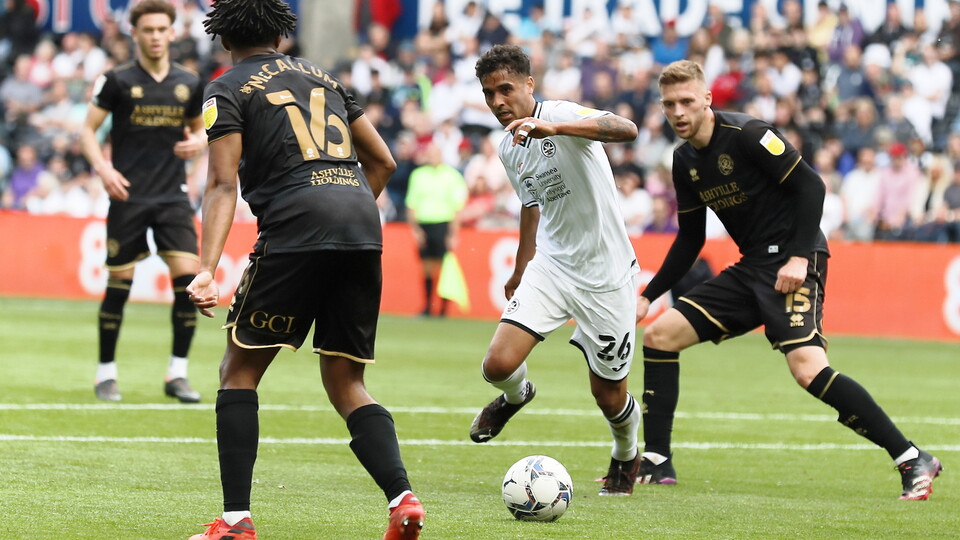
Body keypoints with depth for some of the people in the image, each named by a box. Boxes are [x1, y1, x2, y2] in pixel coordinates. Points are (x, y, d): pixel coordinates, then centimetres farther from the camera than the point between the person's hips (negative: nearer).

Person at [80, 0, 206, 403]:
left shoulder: (189, 83, 7)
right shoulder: (118, 80, -3)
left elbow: (200, 128, 20)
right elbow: (88, 130, 0)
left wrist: (197, 143, -3)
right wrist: (102, 167, -17)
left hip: (173, 196, 3)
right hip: (128, 196, -3)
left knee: (188, 277, -10)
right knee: (119, 284, 0)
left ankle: (177, 374, 0)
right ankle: (106, 373, 14)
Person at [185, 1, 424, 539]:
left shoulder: (228, 90, 9)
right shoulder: (323, 77, 26)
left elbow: (223, 185, -3)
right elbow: (383, 161, 25)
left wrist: (208, 269, -11)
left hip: (295, 228, -5)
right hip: (363, 228, 5)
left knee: (239, 370, 8)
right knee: (347, 384, 12)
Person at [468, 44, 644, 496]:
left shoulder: (563, 115, -18)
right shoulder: (508, 151, 5)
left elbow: (626, 130, -38)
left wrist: (553, 128, -51)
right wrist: (519, 271, 31)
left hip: (606, 273, -5)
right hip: (550, 266, 5)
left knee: (609, 396, 4)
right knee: (498, 365, -14)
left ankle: (626, 457, 38)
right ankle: (516, 395, 24)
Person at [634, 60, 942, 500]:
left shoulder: (746, 134, -13)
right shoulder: (684, 162, 10)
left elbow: (810, 185, -14)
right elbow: (690, 239, 20)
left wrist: (799, 257, -21)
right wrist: (648, 296, 14)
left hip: (793, 264, -8)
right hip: (751, 268, 8)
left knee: (807, 368, -27)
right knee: (659, 335, 2)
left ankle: (912, 460, -23)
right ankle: (656, 463, 9)